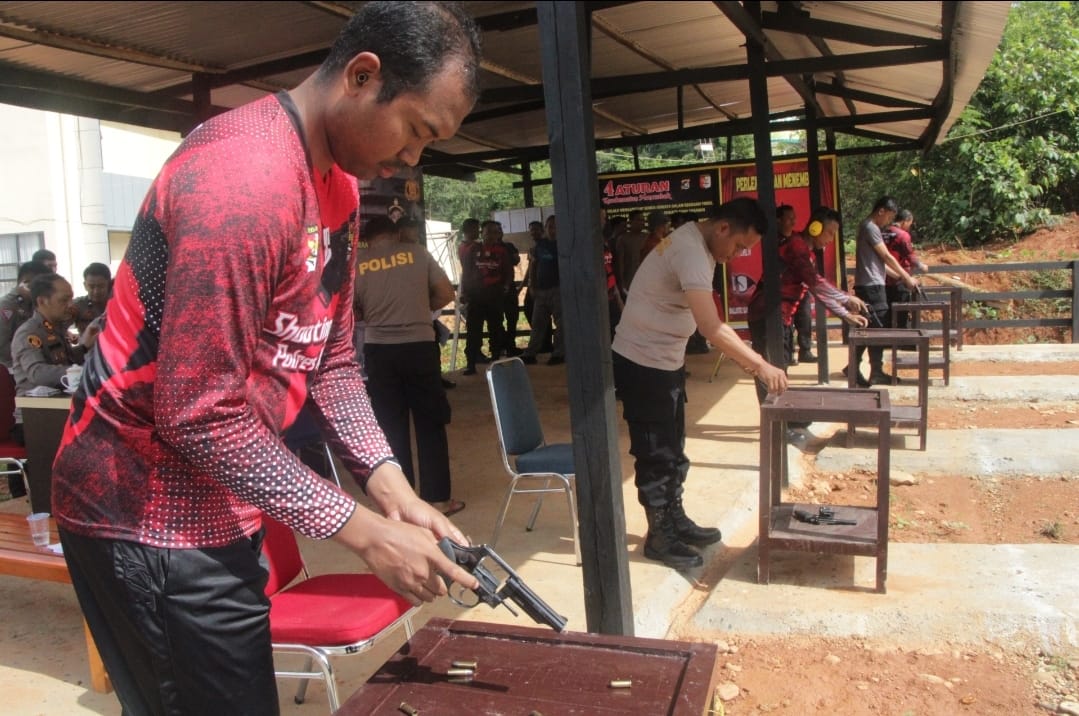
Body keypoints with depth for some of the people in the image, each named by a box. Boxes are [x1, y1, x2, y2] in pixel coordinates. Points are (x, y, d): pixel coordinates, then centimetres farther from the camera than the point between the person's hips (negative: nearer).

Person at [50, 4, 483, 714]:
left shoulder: (338, 183, 6)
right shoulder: (244, 179, -25)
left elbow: (331, 356, 6)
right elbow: (199, 412, -26)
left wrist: (390, 484, -5)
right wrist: (363, 530, -21)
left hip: (216, 508, 9)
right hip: (152, 521, -9)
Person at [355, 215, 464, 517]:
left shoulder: (355, 261, 3)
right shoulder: (416, 252, 3)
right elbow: (446, 294, 4)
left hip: (379, 351, 1)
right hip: (420, 346, -1)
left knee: (391, 428, 9)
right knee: (430, 425, 8)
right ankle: (437, 498, 12)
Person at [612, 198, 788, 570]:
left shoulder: (698, 244, 7)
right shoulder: (689, 250, -25)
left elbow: (708, 322, 12)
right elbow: (710, 327, -33)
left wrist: (743, 357, 6)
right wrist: (759, 365, -30)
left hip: (667, 361, 10)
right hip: (642, 364, -10)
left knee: (673, 450, 19)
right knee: (656, 455, 1)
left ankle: (675, 520, 33)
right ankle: (659, 536, 15)